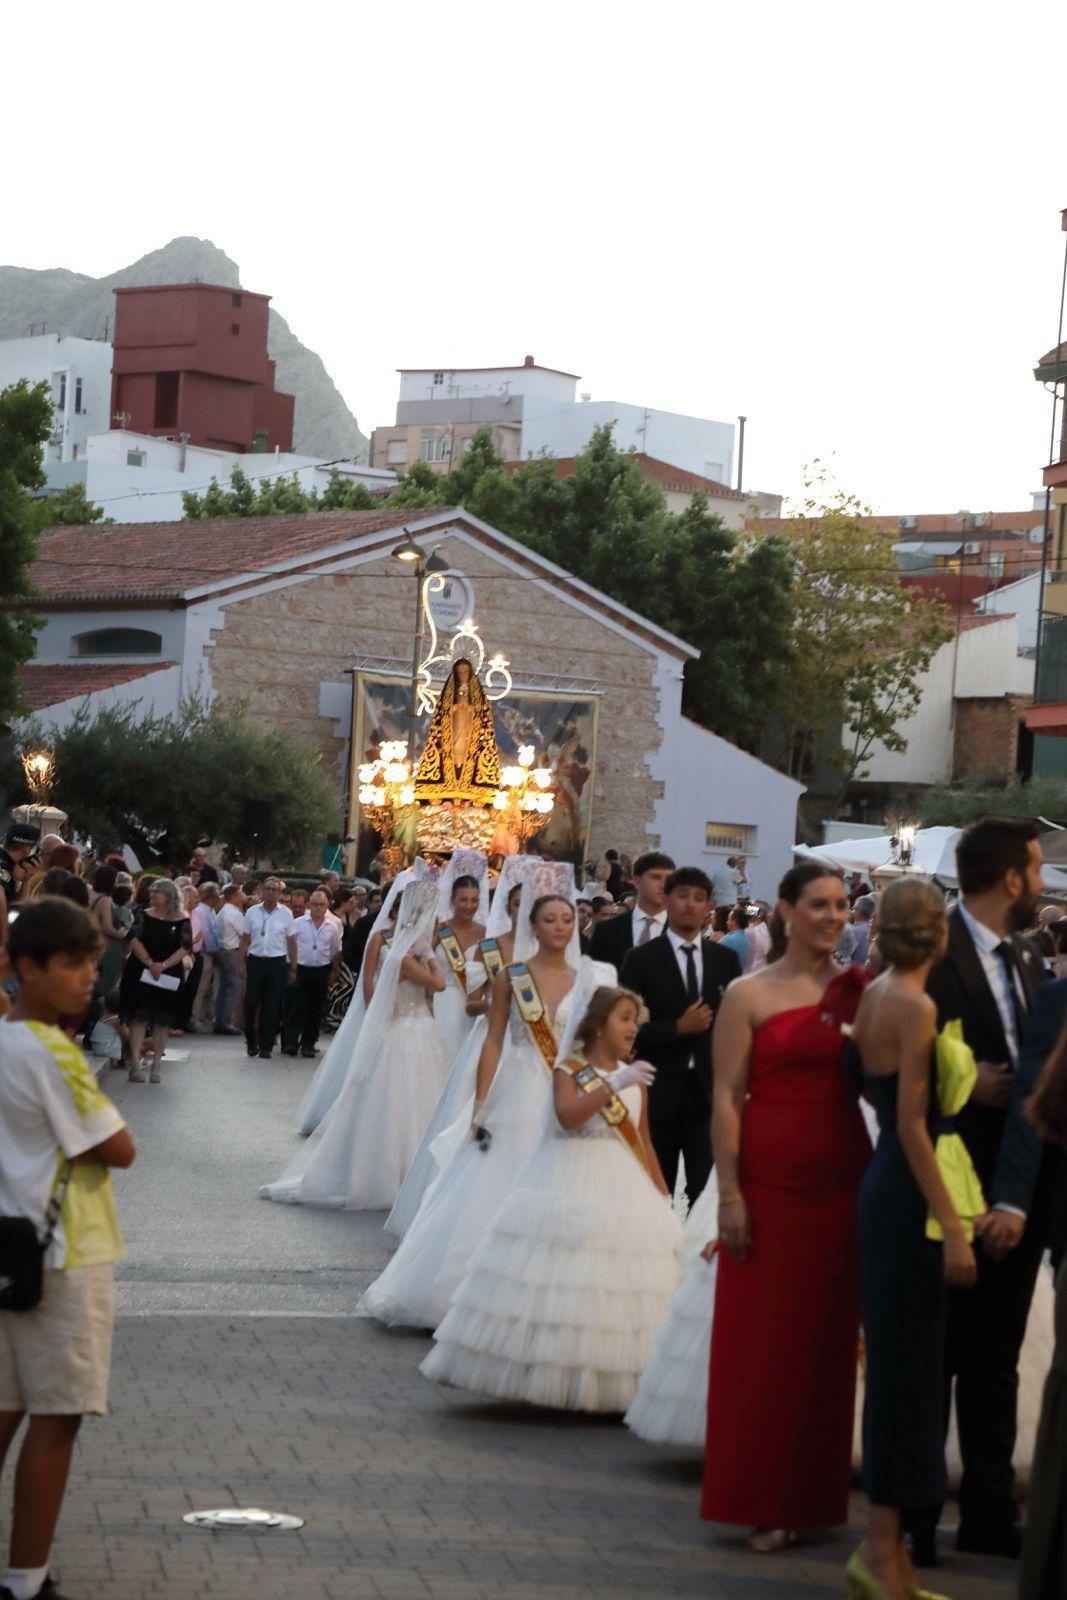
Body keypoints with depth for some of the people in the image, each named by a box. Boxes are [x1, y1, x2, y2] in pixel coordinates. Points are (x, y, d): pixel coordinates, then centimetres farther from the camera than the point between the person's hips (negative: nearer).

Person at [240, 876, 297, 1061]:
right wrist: (242, 964, 2)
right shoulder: (252, 912, 5)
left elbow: (292, 942, 4)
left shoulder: (286, 914, 2)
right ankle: (251, 1041, 20)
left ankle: (266, 1046, 8)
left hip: (277, 963, -1)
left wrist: (293, 968, 2)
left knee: (272, 1007, 0)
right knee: (251, 1003, 1)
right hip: (255, 961, 1)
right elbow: (245, 940, 7)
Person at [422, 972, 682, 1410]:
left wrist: (663, 1196, 11)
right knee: (564, 1279, -7)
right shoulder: (569, 1071, -4)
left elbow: (644, 1142, 16)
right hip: (573, 1187, -5)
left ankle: (615, 1384, 8)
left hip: (624, 1188, 5)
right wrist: (614, 1085, -29)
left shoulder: (635, 1079, 12)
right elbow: (568, 1116, -24)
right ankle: (554, 1377, 3)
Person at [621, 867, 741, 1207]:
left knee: (707, 1190, -3)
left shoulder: (726, 960, 9)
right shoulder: (641, 959, 0)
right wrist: (679, 1028, -15)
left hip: (709, 1090, 2)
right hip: (660, 1093, -2)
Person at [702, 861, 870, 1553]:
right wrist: (730, 1194, -11)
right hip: (770, 1183, -3)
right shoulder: (749, 996, -2)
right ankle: (764, 1502, 11)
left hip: (842, 1183, 3)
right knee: (763, 1340, 2)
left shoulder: (858, 990, 8)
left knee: (828, 1340, 8)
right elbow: (727, 1098, -6)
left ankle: (813, 1495, 19)